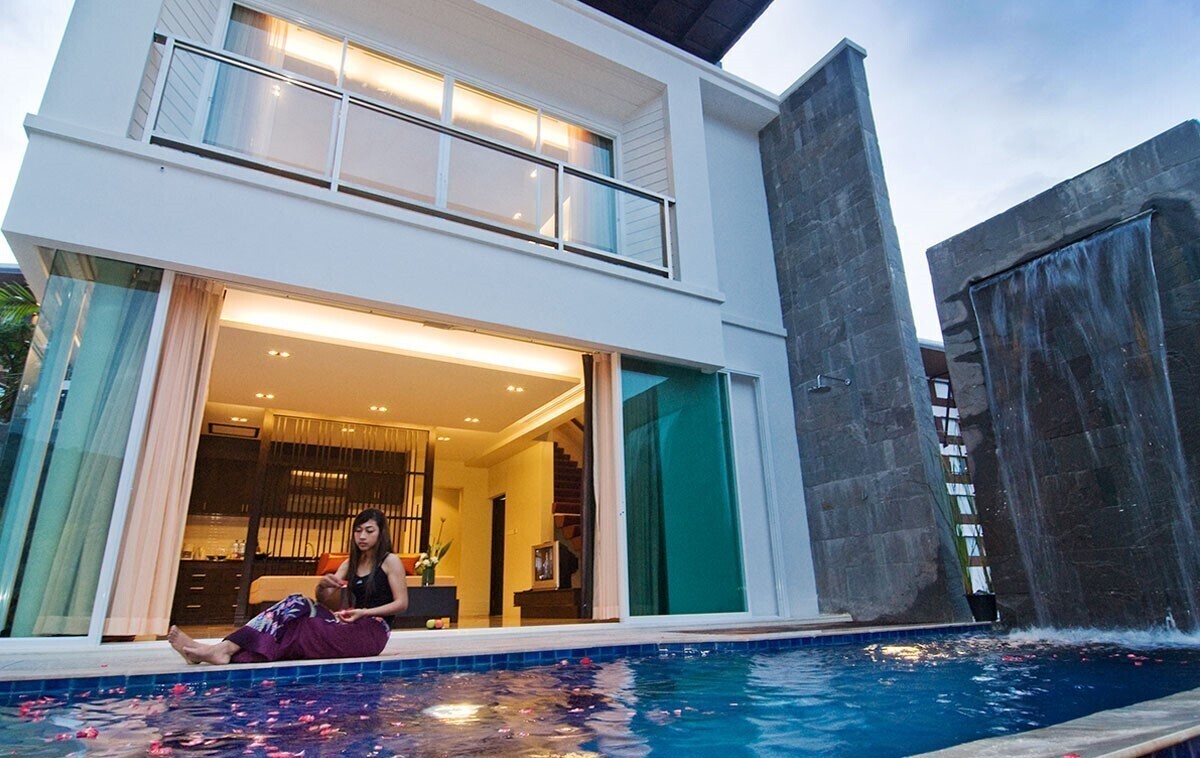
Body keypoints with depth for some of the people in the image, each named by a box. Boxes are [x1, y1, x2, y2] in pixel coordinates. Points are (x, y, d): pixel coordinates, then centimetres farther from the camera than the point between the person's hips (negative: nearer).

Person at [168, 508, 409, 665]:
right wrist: (324, 585, -10)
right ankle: (228, 648, -28)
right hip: (352, 627, 6)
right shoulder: (350, 563, 19)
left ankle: (227, 648, -28)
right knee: (297, 604, -16)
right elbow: (324, 601, 13)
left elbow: (401, 603, -6)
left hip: (373, 631, -6)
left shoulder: (390, 561, -1)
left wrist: (364, 612, -16)